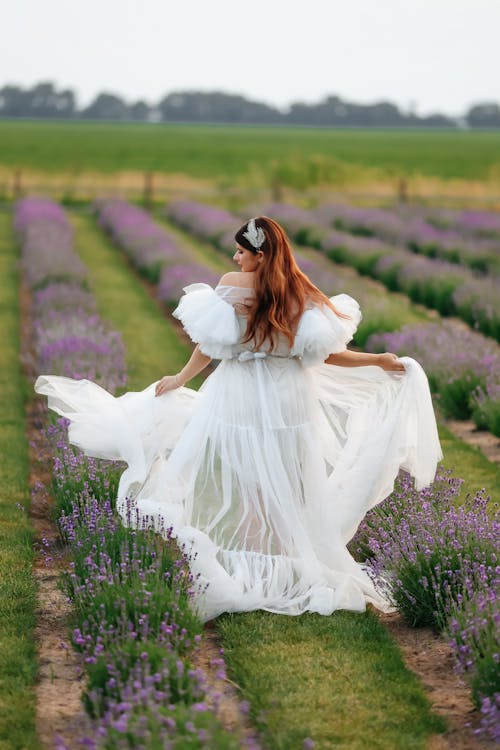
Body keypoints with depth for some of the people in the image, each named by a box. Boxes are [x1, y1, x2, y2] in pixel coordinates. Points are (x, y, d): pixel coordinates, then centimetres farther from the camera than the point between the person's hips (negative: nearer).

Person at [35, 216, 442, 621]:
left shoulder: (233, 285, -12)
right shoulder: (303, 294, -6)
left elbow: (211, 344, -7)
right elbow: (325, 352, -5)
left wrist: (179, 380, 8)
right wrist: (378, 361, 9)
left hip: (238, 396, -2)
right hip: (289, 400, 2)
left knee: (236, 479, 10)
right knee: (281, 486, 14)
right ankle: (280, 563, 22)